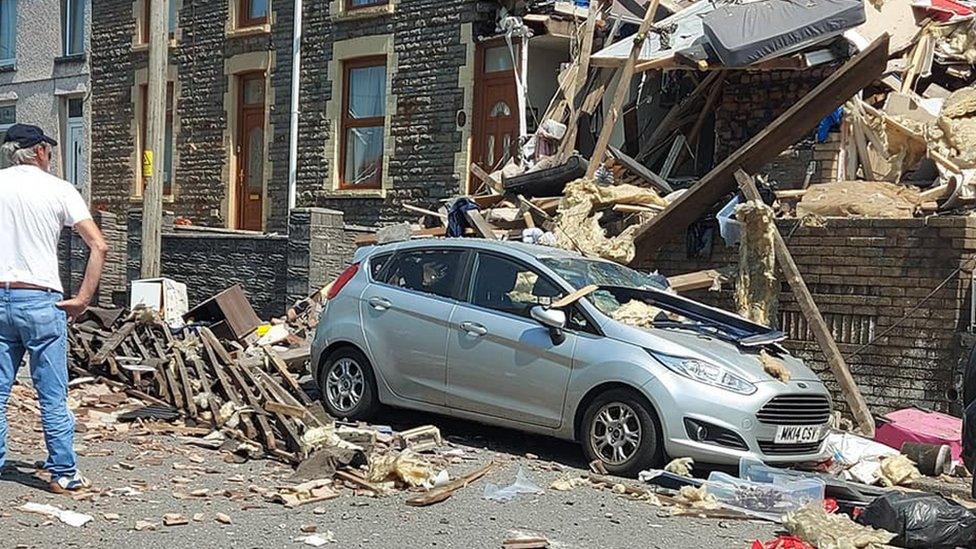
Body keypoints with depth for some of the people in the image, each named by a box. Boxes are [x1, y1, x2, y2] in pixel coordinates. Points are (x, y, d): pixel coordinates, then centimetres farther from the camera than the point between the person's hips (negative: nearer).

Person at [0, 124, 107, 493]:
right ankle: (64, 473, 10)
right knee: (53, 396, 4)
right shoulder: (59, 190, -1)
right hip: (41, 300, -2)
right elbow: (99, 246, -9)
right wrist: (83, 299, -6)